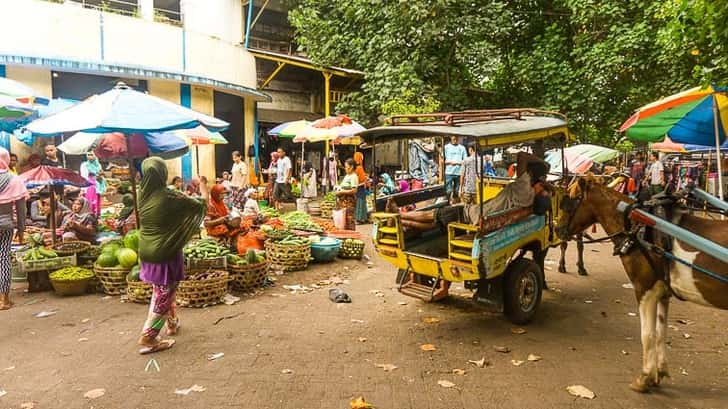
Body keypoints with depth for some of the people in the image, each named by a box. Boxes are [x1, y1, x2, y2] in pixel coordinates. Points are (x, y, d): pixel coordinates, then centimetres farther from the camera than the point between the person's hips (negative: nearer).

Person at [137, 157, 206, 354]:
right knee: (163, 296, 5)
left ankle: (172, 323, 40)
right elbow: (200, 206, -9)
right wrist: (204, 189, 11)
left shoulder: (143, 195, -3)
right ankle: (148, 338, 7)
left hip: (147, 251, 7)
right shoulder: (170, 197, -20)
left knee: (162, 292, 24)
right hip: (165, 253, -7)